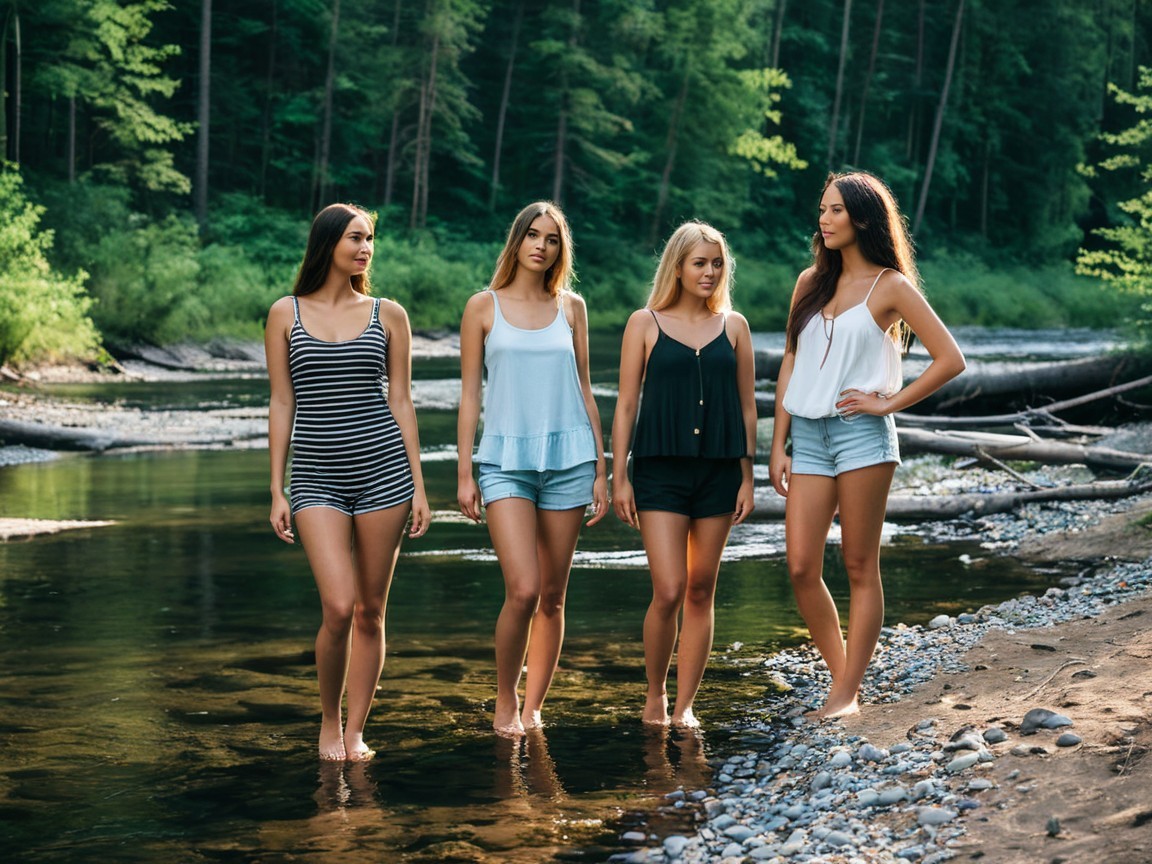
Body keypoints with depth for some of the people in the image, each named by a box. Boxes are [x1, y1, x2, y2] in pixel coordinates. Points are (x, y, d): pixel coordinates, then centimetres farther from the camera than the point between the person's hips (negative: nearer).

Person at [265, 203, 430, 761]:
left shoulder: (387, 315, 7)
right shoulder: (286, 314, 5)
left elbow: (400, 401, 7)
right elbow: (281, 405, 5)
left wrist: (418, 484, 3)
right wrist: (276, 490, 2)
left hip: (382, 471, 1)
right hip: (317, 479, -1)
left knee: (371, 611, 4)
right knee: (338, 608, -13)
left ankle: (355, 732, 16)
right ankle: (328, 722, 10)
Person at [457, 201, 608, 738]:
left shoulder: (571, 307, 10)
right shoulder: (484, 306, 4)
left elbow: (584, 388, 13)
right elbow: (469, 393, 4)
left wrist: (601, 469, 10)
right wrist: (464, 473, -1)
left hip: (567, 457, 3)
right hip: (506, 458, -2)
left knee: (553, 596, 4)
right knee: (522, 590, -14)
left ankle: (532, 708, 17)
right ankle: (505, 702, 6)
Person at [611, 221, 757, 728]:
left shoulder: (733, 326, 8)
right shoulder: (645, 324, 2)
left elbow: (747, 406, 10)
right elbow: (626, 404, 2)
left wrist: (747, 476, 6)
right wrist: (619, 476, -2)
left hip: (718, 471, 3)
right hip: (660, 471, -3)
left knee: (701, 593, 6)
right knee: (668, 591, -10)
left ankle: (684, 704, 15)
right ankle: (654, 692, 11)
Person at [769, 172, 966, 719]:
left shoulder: (890, 286, -1)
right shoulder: (811, 282, 13)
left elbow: (950, 359, -4)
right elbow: (790, 364, 14)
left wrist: (889, 403, -7)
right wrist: (778, 444, 9)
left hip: (861, 434, -5)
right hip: (808, 435, 5)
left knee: (860, 567, 0)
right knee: (801, 568, -3)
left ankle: (847, 695, 4)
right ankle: (843, 678, 13)